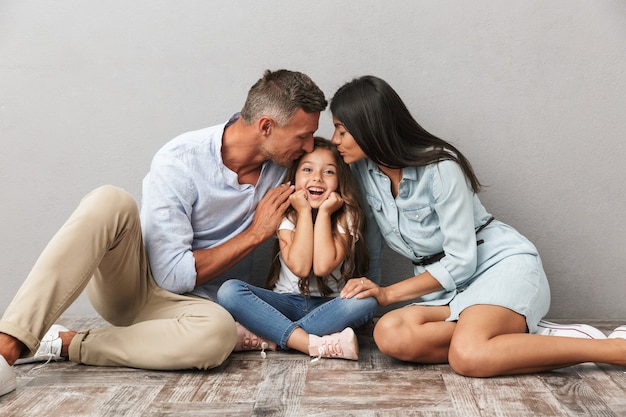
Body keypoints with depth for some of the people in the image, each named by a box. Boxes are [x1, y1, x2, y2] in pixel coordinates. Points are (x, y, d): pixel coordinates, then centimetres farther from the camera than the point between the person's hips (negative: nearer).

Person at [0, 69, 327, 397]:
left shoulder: (283, 164, -3)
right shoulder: (179, 161, -18)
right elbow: (173, 274, -19)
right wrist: (255, 233, -16)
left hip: (186, 304, 3)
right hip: (126, 283, -2)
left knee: (218, 331, -37)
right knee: (110, 201, -34)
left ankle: (63, 344, -19)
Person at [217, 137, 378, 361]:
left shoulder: (345, 217, -3)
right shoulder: (286, 215, -1)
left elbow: (322, 266, -18)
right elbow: (300, 267, -17)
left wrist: (324, 212, -14)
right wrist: (304, 212, -14)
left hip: (327, 307, 0)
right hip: (286, 303, 1)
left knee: (366, 301, -33)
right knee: (229, 290, -25)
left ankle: (268, 338, -28)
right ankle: (317, 345, -35)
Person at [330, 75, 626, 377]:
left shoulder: (440, 168, -18)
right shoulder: (363, 170, 1)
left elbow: (461, 261, -18)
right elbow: (369, 246, 11)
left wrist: (387, 294, -16)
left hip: (502, 263, -6)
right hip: (442, 282, 6)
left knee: (467, 357, -37)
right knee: (389, 333, -29)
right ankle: (524, 334, -19)